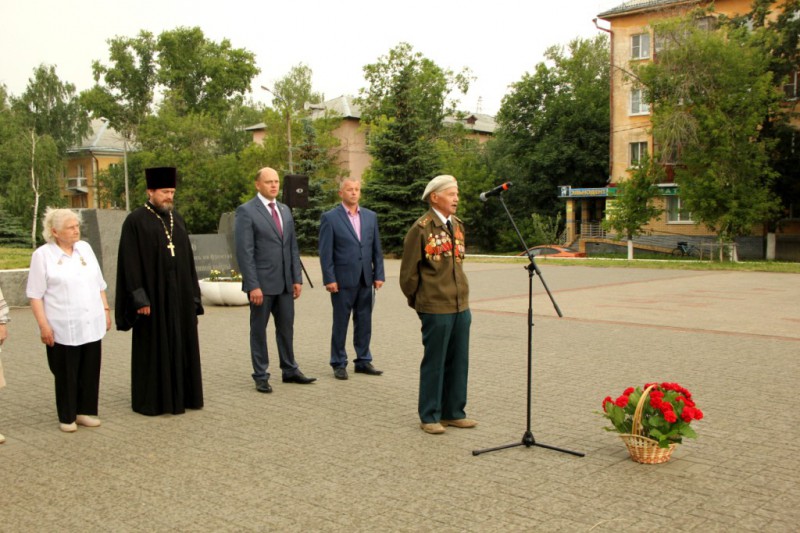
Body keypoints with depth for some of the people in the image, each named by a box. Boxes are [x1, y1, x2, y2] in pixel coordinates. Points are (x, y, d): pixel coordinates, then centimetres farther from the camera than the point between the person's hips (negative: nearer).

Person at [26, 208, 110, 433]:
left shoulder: (85, 248, 9)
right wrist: (43, 325, -12)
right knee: (66, 374, 5)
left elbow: (99, 285, 15)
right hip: (62, 329, -4)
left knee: (90, 371, 9)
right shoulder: (42, 255, -5)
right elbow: (35, 295, -6)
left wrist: (106, 310, 11)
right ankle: (67, 417, 18)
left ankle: (85, 411, 22)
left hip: (91, 325, 5)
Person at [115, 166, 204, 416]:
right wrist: (140, 299, -17)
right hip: (153, 296, -6)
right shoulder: (135, 221, -8)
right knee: (153, 348, 2)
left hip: (179, 295, 6)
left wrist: (193, 293, 9)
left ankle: (181, 395, 22)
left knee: (181, 345, 11)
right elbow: (130, 263, -12)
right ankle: (150, 400, 13)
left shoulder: (176, 218, 11)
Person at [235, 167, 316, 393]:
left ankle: (290, 370, 24)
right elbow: (244, 252, -13)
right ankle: (261, 376, 14)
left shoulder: (285, 210, 12)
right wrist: (253, 285, -18)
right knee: (259, 330, 5)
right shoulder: (246, 211, -8)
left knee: (286, 328, 13)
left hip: (285, 282, 6)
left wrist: (297, 278, 7)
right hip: (262, 283, -6)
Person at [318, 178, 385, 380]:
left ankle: (363, 361, 22)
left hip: (365, 279, 4)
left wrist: (379, 274, 4)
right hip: (342, 280, -4)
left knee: (364, 322, 10)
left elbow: (376, 248, 10)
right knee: (340, 323, 5)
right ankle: (339, 364, 15)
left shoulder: (370, 216, 10)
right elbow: (325, 252, -7)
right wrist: (329, 279, -12)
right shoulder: (330, 218, -4)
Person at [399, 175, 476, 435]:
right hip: (436, 308, -7)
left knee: (458, 361, 12)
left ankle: (453, 412, 25)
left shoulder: (457, 225, 11)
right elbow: (408, 271, -7)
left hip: (461, 306, 7)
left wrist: (461, 296, 17)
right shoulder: (421, 228, -12)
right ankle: (429, 416, 15)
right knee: (434, 363, 2)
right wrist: (416, 301, 3)